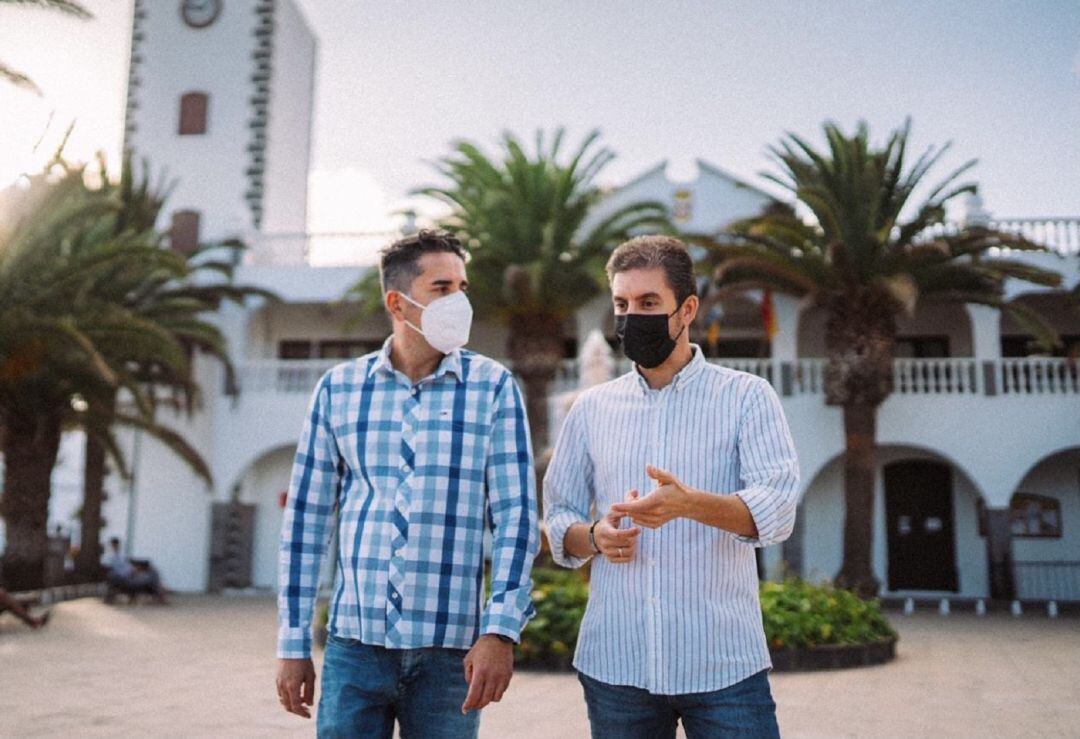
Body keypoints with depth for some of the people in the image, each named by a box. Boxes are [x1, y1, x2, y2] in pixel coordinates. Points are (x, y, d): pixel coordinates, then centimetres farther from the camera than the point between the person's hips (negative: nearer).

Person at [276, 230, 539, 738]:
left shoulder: (493, 387, 0)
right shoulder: (338, 388, 4)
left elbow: (516, 516, -3)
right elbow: (306, 518, 7)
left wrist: (501, 630, -11)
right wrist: (293, 643, 6)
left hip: (450, 648, -1)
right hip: (354, 643, 1)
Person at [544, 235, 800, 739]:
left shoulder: (746, 396, 0)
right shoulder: (591, 408, 9)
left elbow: (778, 509, -12)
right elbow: (558, 516, 12)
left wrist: (689, 503, -30)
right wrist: (593, 537, -10)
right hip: (613, 663, 3)